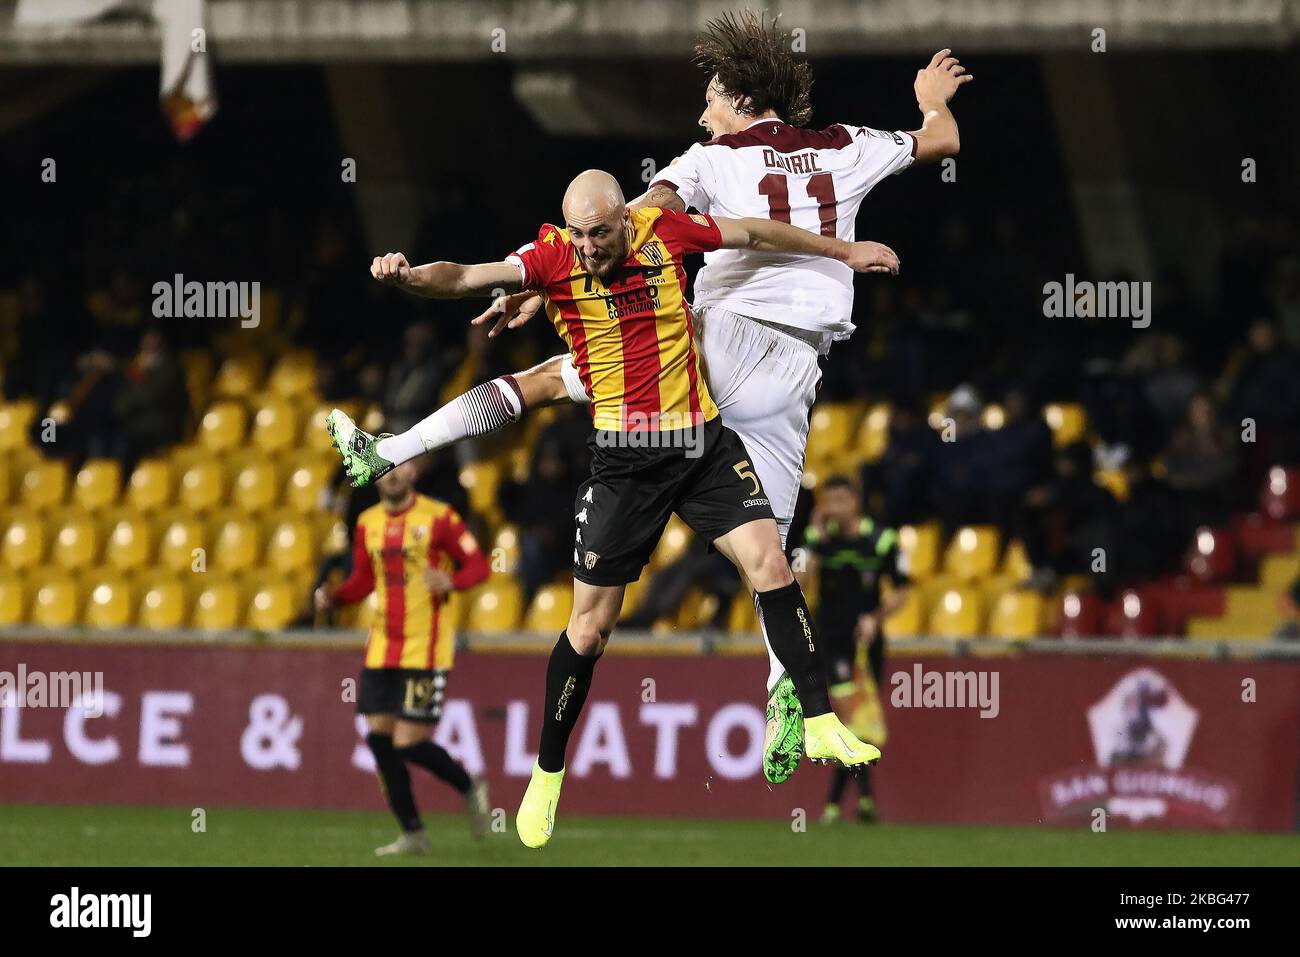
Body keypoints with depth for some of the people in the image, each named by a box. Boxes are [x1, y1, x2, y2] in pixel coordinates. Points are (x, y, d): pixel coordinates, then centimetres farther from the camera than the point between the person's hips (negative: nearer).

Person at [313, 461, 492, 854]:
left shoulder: (439, 518, -7)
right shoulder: (368, 523, 10)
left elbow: (478, 565, -5)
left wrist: (451, 581, -26)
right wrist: (331, 596, -2)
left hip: (424, 651, -6)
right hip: (381, 650, 6)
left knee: (409, 743, -11)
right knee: (378, 737, 1)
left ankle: (470, 788, 17)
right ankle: (412, 835, 12)